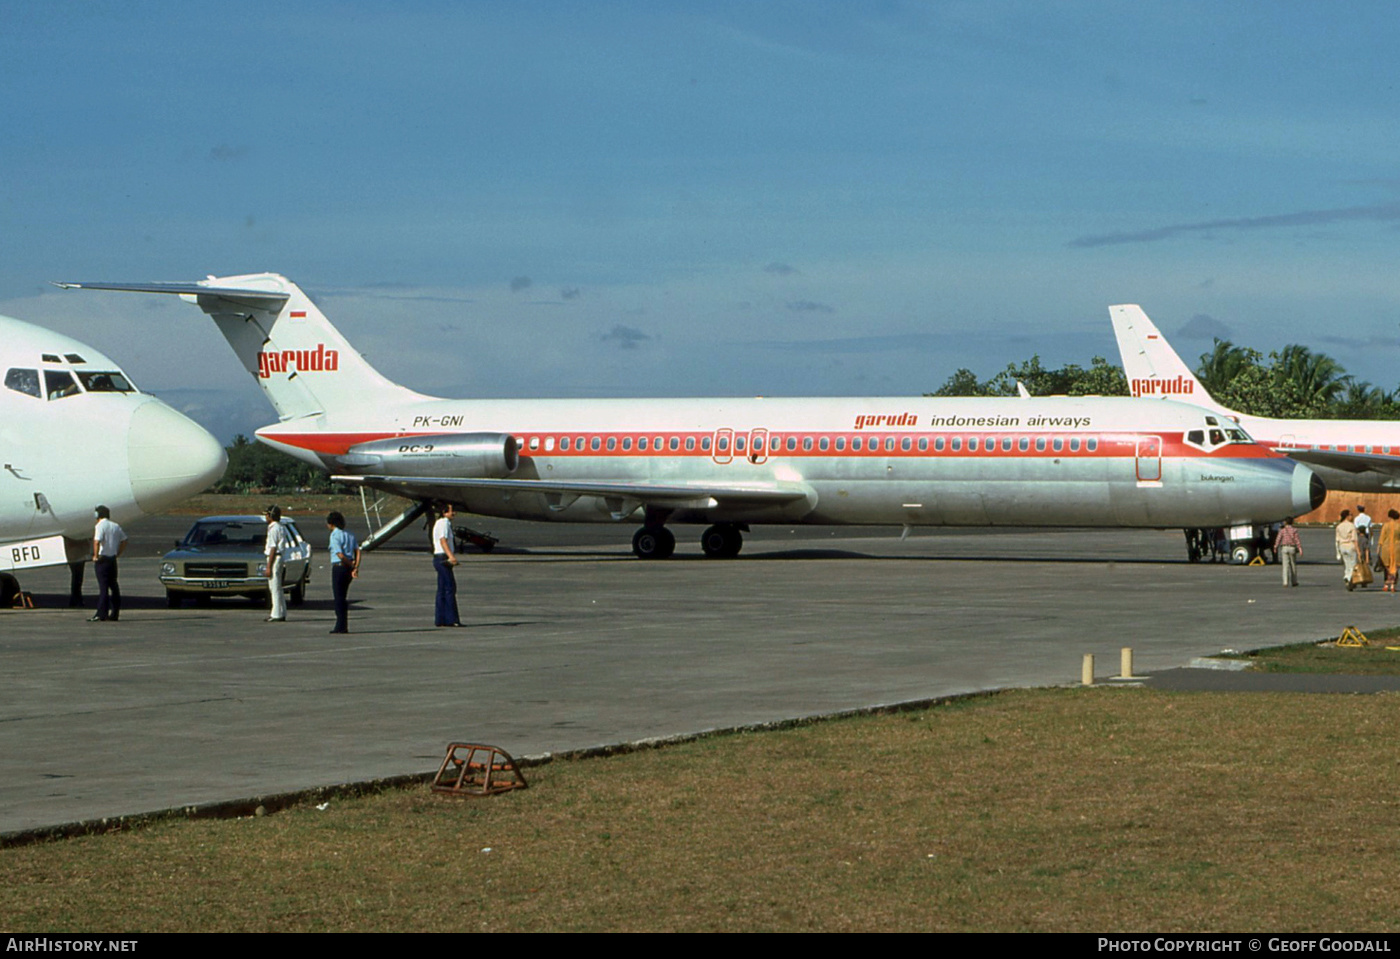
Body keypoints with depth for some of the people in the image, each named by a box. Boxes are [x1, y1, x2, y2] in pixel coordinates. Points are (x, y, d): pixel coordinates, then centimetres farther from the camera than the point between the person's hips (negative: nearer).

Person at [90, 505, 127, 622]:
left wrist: (95, 556, -13)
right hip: (113, 559, 6)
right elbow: (124, 541, 15)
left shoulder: (100, 526, -11)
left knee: (103, 587, -8)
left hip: (102, 559, -6)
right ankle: (115, 613, 14)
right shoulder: (116, 526, 11)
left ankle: (101, 615, -10)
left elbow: (97, 542, -23)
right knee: (113, 586, 11)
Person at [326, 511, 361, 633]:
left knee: (339, 597, -1)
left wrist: (351, 564, -6)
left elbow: (340, 555, -20)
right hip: (349, 568, 8)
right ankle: (341, 625, 17)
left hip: (339, 567, -8)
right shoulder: (350, 534, 12)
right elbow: (357, 551, 5)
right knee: (342, 597, 15)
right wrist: (356, 567, -1)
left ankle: (341, 626, -1)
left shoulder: (335, 535, -12)